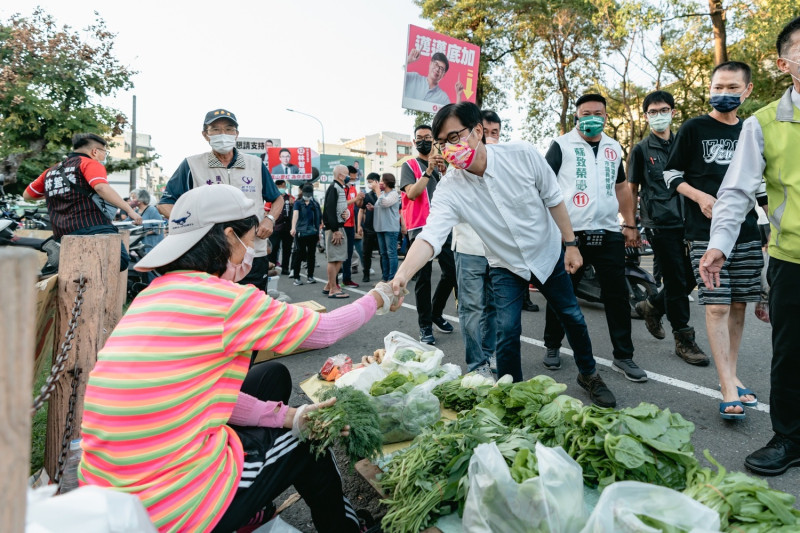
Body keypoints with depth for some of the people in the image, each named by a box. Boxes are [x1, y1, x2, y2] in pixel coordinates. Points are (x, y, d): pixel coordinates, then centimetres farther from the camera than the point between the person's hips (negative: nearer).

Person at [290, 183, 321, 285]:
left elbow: (319, 218, 18)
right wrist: (293, 227, -31)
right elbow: (295, 214, -15)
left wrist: (318, 232, 17)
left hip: (313, 233, 4)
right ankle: (296, 277, 2)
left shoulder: (315, 204, 13)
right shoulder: (298, 203, 2)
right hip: (300, 232, -4)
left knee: (311, 255, 8)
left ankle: (310, 276, 18)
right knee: (299, 254, -4)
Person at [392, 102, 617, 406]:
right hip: (506, 266, -1)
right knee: (507, 333, -9)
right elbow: (431, 235, -37)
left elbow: (553, 199, -9)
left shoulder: (523, 155, -23)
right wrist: (402, 274, -54)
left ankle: (589, 374, 40)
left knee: (573, 318, 13)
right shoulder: (450, 189, -24)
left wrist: (571, 244, -7)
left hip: (548, 255, 1)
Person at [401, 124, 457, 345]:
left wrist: (444, 171, -7)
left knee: (452, 272, 4)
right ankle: (425, 326, 6)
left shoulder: (441, 165, 18)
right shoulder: (409, 166, 4)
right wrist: (429, 170, -16)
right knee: (424, 277, -2)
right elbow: (411, 193, -12)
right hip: (420, 227, -4)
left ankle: (436, 313, 25)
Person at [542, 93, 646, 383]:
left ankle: (623, 357, 13)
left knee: (617, 295, 4)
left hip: (609, 233, 4)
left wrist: (630, 224, 15)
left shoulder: (614, 148, 17)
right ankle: (553, 348, 22)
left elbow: (622, 188, 22)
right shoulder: (561, 145, 1)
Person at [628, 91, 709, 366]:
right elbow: (631, 190, 3)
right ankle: (683, 339, 9)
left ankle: (652, 305, 29)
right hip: (660, 224, -5)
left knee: (692, 277, 5)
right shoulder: (641, 149, 2)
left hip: (687, 220, 5)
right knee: (676, 279, -3)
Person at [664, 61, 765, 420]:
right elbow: (672, 173, 1)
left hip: (747, 233, 5)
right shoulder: (693, 129, 1)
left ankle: (731, 376, 19)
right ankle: (729, 389, -5)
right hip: (706, 233, -4)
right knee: (717, 306, -8)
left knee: (738, 304, 7)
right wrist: (700, 196, -14)